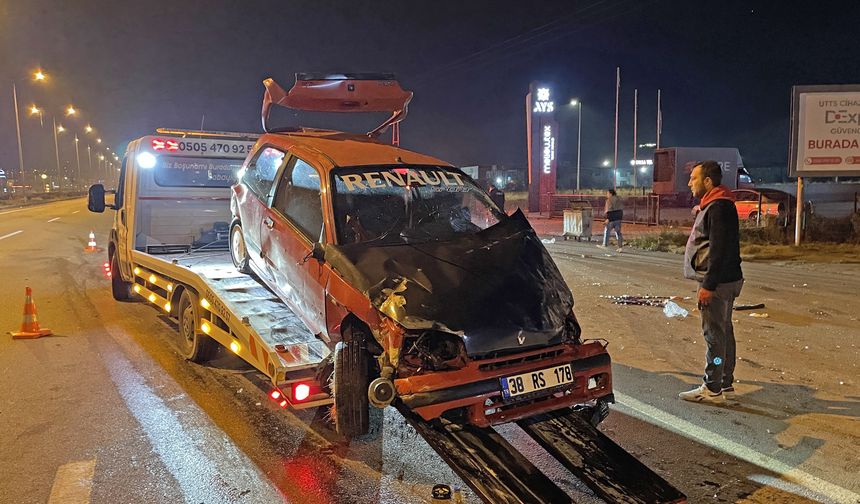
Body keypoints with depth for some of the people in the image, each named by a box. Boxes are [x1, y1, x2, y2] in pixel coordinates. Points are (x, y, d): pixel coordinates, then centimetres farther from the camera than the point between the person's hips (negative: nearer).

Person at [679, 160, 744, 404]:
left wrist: (708, 285, -23)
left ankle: (712, 389, 2)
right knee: (724, 331, 15)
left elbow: (719, 250, -23)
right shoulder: (714, 205, 16)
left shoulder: (718, 207, -17)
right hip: (726, 280, 11)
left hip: (718, 282, -11)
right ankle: (726, 384, 24)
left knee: (714, 334, -5)